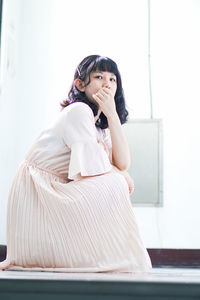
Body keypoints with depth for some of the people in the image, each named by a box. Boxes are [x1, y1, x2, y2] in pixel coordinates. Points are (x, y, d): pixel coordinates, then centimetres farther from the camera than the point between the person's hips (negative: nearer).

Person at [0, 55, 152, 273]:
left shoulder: (100, 123, 15)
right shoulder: (78, 111, -13)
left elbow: (122, 163, -2)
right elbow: (92, 169, -22)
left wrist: (112, 114, -5)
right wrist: (120, 175, -2)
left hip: (56, 195, 9)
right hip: (35, 196, -9)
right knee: (112, 186, -20)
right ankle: (110, 258, -9)